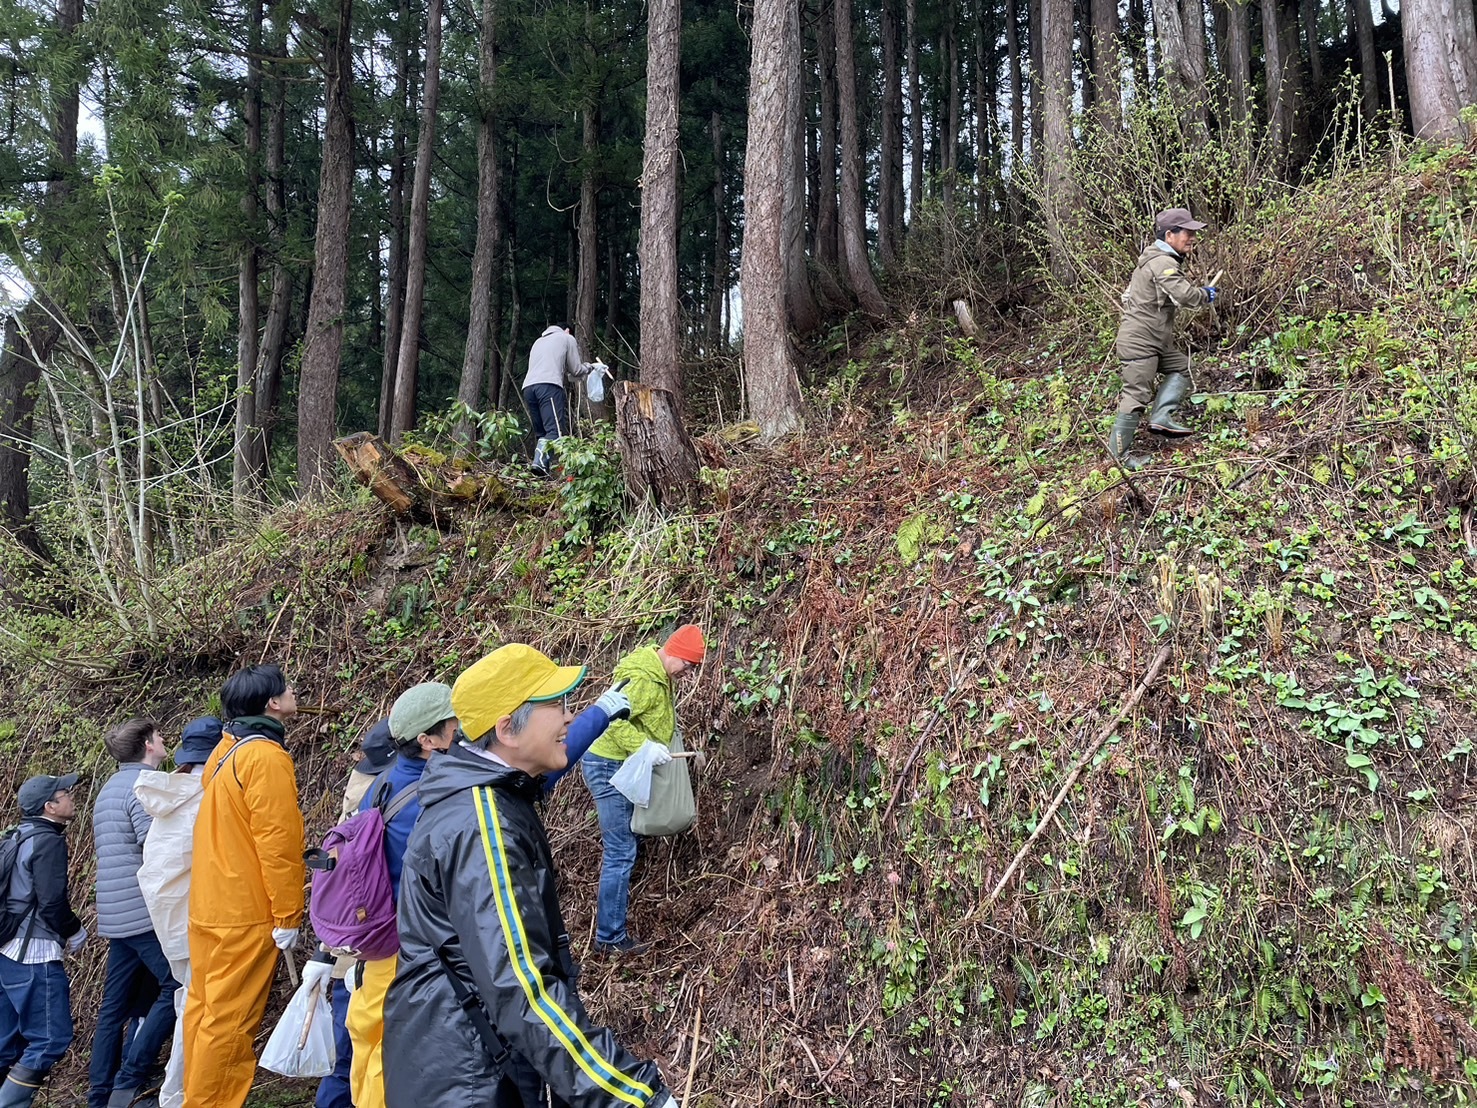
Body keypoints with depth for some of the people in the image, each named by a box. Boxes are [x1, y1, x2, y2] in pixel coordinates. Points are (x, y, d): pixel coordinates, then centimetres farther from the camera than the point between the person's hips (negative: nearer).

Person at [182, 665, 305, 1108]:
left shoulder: (227, 751, 13)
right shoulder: (267, 756, -16)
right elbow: (277, 842, -19)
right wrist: (288, 915, -15)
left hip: (208, 907, 9)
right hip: (246, 912, -9)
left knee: (205, 1010, 15)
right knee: (230, 1021, -3)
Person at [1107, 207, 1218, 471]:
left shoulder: (1158, 258, 13)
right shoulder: (1163, 264, -19)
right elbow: (1185, 295, -28)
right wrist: (1206, 295, -8)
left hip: (1156, 339, 11)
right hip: (1139, 341, -11)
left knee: (1182, 367, 12)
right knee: (1137, 395, -6)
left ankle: (1161, 417, 4)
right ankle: (1120, 453, 2)